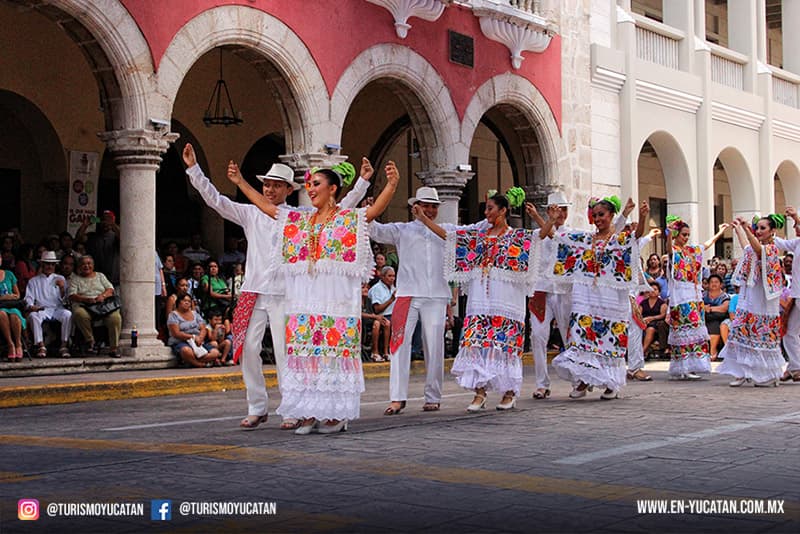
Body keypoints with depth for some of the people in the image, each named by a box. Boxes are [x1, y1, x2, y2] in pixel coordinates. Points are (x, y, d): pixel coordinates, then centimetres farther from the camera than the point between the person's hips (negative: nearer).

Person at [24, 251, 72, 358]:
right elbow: (28, 298, 10)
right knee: (33, 315, -35)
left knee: (67, 314, -33)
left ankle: (64, 345, -32)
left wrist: (62, 289, -10)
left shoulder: (60, 279, 21)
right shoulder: (34, 281, 20)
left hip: (57, 309, 0)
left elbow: (64, 300, 11)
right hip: (41, 309, 0)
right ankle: (41, 346, -36)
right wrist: (31, 306, -13)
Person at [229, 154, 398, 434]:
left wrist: (391, 186, -33)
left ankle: (337, 414, 3)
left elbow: (376, 209, -16)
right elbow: (265, 205, 22)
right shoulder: (299, 220, 16)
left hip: (337, 297, -5)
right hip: (304, 297, 5)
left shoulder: (351, 218, 1)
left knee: (336, 351, -4)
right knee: (304, 352, 2)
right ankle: (310, 413, 8)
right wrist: (240, 182, 22)